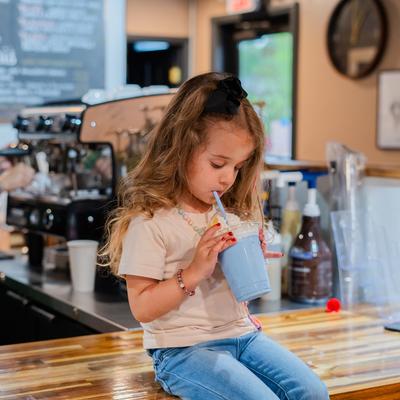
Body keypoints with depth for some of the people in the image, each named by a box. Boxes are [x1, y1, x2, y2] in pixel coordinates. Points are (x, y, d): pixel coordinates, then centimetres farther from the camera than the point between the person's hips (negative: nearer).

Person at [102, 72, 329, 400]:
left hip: (241, 333, 7)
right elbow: (142, 308, -13)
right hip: (183, 347, -6)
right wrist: (194, 271, -23)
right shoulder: (150, 221, -13)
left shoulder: (229, 213, 9)